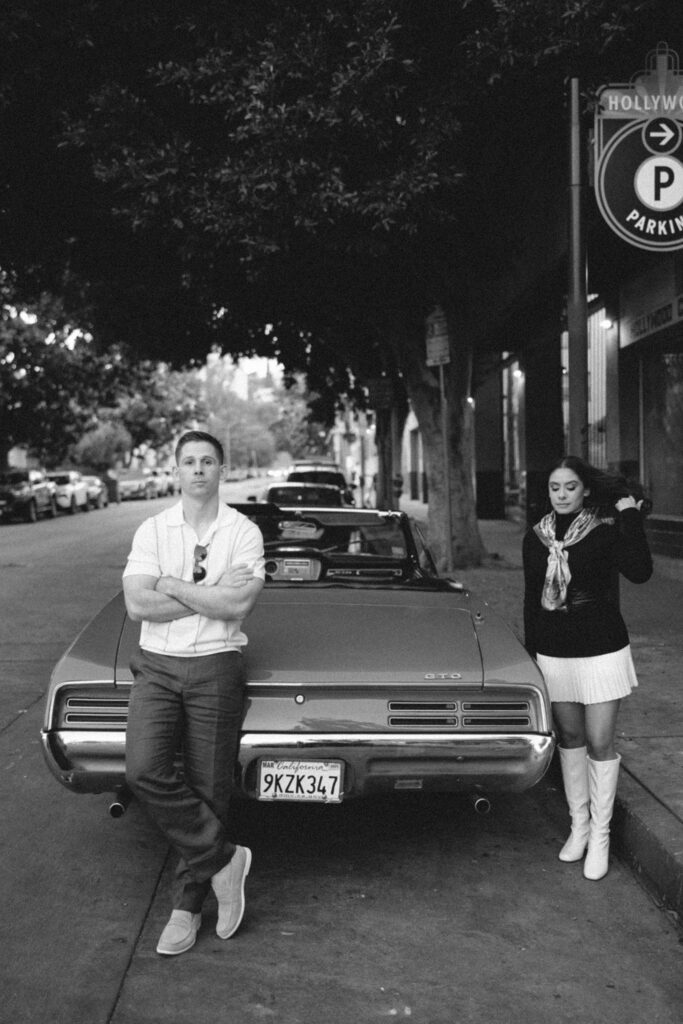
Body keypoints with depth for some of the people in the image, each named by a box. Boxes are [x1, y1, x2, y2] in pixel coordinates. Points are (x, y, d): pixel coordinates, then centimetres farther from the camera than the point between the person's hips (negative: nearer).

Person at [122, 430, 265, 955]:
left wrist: (171, 585, -9)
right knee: (145, 771, -19)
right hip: (156, 666, 2)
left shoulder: (244, 532, 0)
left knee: (208, 790, 1)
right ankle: (223, 858, -1)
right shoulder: (152, 530, 4)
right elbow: (137, 605, -7)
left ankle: (188, 904, 18)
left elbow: (239, 605, -14)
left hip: (216, 668, -1)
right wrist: (213, 595, -10)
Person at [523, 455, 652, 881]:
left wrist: (631, 518, -23)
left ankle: (600, 836, 14)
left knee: (600, 743, 1)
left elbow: (640, 572, -26)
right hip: (553, 653, 4)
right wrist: (529, 653, 12)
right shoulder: (536, 538, 4)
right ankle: (579, 824, 27)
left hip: (601, 651, -4)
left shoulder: (605, 531, -8)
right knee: (570, 738, 13)